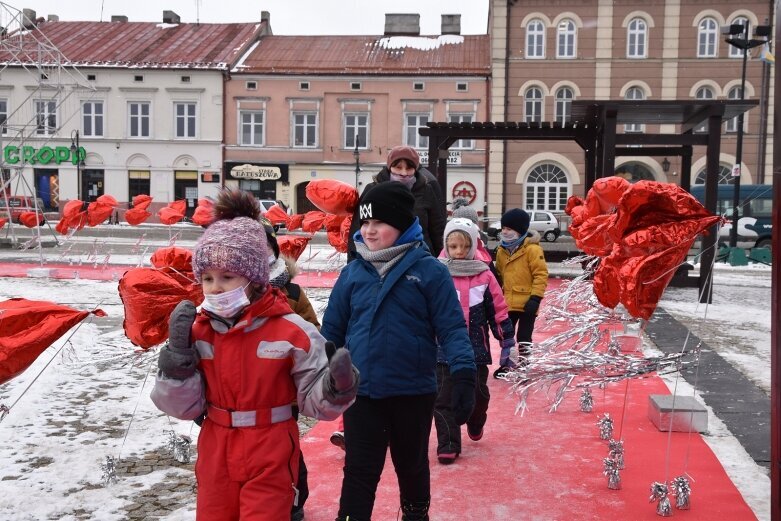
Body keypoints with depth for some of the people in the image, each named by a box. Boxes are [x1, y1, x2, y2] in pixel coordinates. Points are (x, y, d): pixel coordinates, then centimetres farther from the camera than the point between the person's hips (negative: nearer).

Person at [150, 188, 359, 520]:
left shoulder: (291, 332, -15)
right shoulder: (197, 331, -4)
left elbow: (315, 400, -9)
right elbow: (183, 406, -2)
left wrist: (337, 385, -30)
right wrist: (178, 352, -14)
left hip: (270, 462, -4)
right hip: (215, 459, 4)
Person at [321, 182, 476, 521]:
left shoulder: (430, 271, -6)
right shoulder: (353, 273, 2)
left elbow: (451, 328, -9)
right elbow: (333, 330, 8)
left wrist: (464, 375, -20)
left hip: (414, 391, -1)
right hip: (361, 392, 1)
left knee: (412, 466, 20)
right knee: (359, 472, 4)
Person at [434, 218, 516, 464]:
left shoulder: (484, 276, 0)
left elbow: (498, 310, 5)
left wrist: (507, 342, 6)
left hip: (477, 350, 1)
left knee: (479, 394, 14)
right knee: (443, 399, -2)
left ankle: (475, 424, 45)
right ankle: (448, 445, 7)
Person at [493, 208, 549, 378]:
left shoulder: (532, 249, -13)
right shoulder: (501, 250, 7)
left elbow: (541, 274, -15)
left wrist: (535, 298, -19)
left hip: (526, 303, -6)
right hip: (507, 303, 6)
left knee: (524, 338, 8)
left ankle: (523, 367, 22)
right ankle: (506, 365, 31)